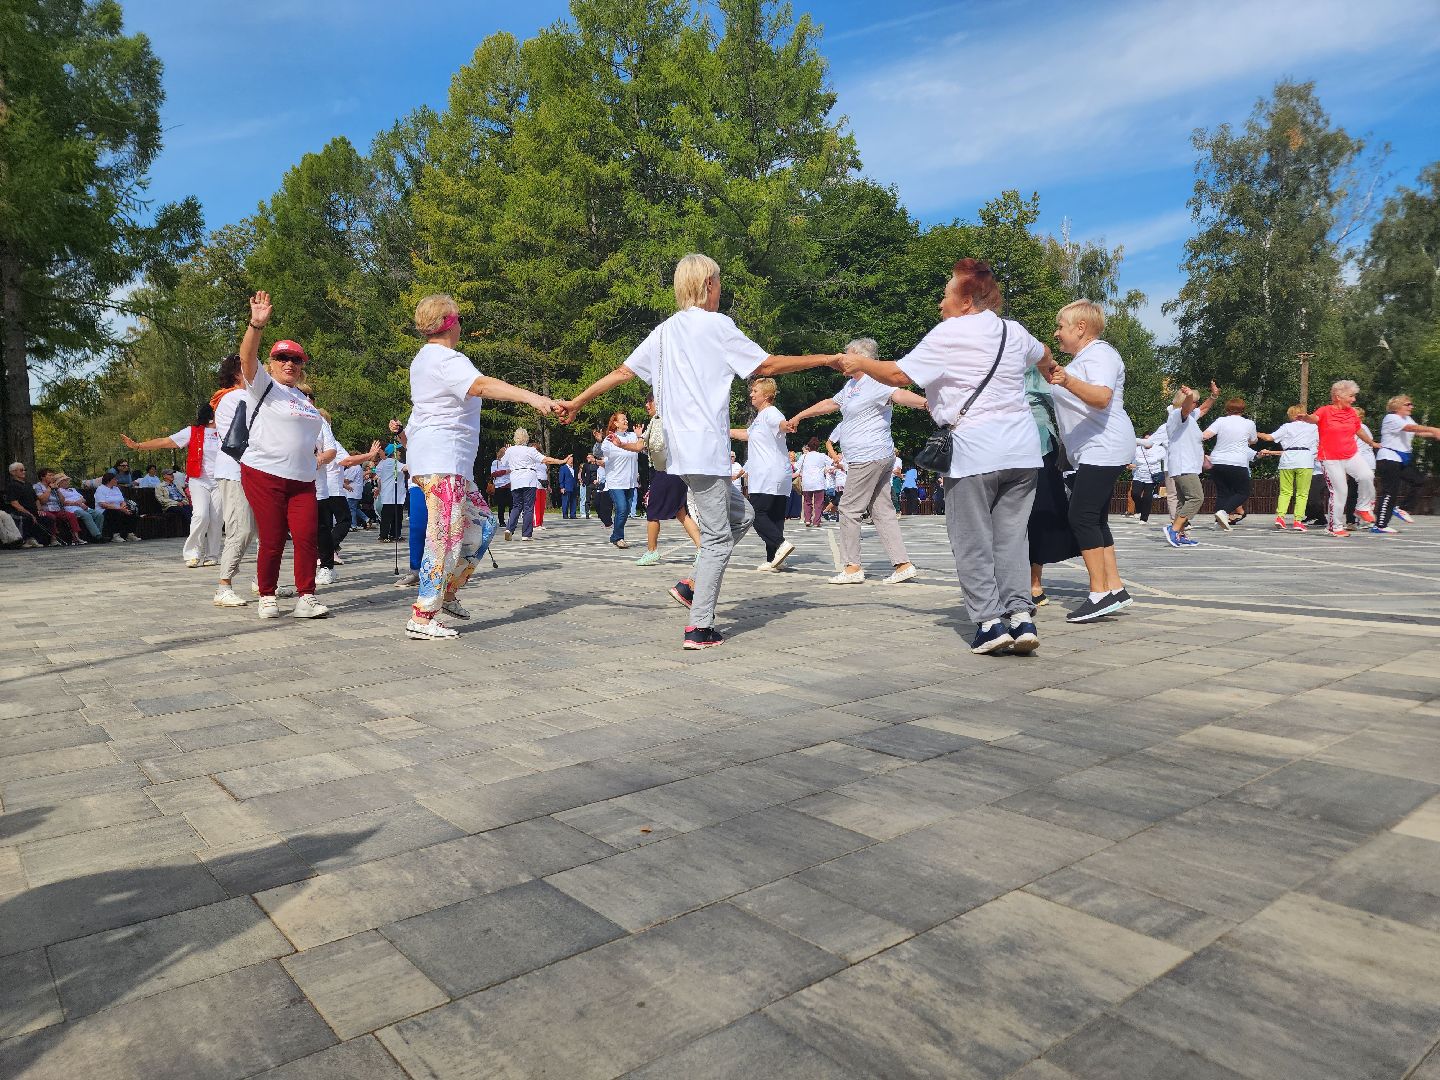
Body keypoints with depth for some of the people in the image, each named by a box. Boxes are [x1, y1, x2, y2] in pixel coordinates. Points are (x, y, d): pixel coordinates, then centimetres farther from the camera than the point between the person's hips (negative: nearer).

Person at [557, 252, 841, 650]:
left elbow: (622, 371, 14)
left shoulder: (665, 330, 16)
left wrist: (577, 401, 23)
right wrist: (823, 359, 7)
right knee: (717, 538, -3)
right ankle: (699, 628, -3)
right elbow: (767, 365, -3)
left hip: (681, 448, 8)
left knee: (742, 515, 20)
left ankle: (692, 584, 13)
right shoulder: (716, 324, -4)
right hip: (706, 447, -8)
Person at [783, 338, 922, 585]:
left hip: (868, 457, -10)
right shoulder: (852, 384, 20)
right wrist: (798, 417, 41)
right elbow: (830, 403, 33)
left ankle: (852, 567, 1)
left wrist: (925, 402, -48)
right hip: (881, 457, 10)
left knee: (849, 508, -4)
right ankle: (903, 565, 4)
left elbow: (900, 394, -29)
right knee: (881, 511, 7)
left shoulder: (876, 382, -12)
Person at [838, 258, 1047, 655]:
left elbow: (898, 374, -6)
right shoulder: (1014, 332, 14)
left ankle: (990, 621, 1)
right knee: (1011, 536, 10)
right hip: (1023, 449, 6)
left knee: (972, 542, 4)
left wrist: (861, 364, 12)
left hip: (975, 451, -6)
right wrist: (1050, 370, 60)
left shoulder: (948, 334, -6)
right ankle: (1021, 616, 2)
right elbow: (1043, 354, 36)